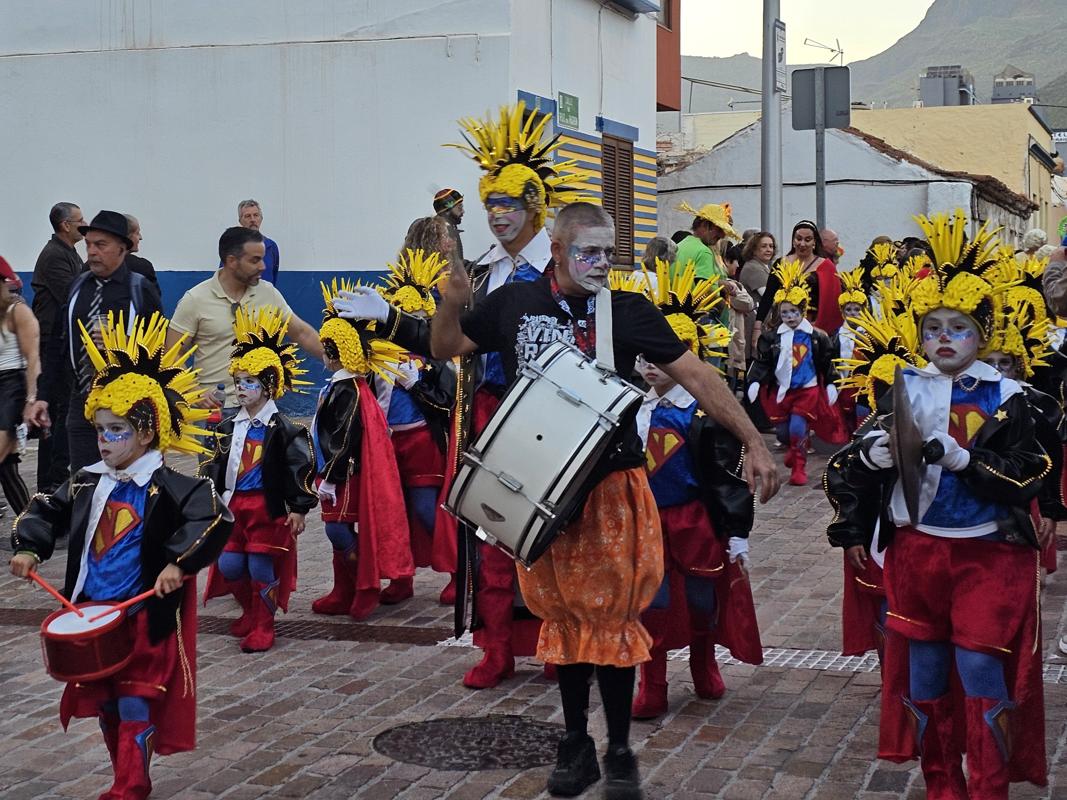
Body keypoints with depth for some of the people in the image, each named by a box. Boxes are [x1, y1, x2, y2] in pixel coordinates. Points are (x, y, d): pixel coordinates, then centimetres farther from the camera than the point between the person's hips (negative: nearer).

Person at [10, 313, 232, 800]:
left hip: (144, 618, -6)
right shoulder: (87, 485, 6)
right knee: (105, 703, 14)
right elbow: (45, 512, 19)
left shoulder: (167, 488, -14)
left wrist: (179, 563, -31)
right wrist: (28, 547, 3)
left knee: (136, 703, -1)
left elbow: (214, 520, -25)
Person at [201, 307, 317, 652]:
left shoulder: (282, 429, -10)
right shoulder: (229, 427, 8)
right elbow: (215, 466, 15)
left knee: (261, 566, -4)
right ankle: (251, 611, 28)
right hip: (233, 505, 6)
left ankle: (263, 625, 10)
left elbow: (301, 467, -11)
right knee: (229, 565, 5)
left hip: (267, 507, -6)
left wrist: (299, 508, -14)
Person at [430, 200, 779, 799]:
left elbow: (697, 376, -4)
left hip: (612, 485, -2)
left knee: (611, 614, 1)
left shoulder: (628, 311, -5)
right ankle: (575, 744, 23)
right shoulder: (513, 304, 0)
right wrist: (453, 304, -9)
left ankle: (620, 751, 14)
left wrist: (754, 443, -10)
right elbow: (446, 349, 13)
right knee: (563, 614, 11)